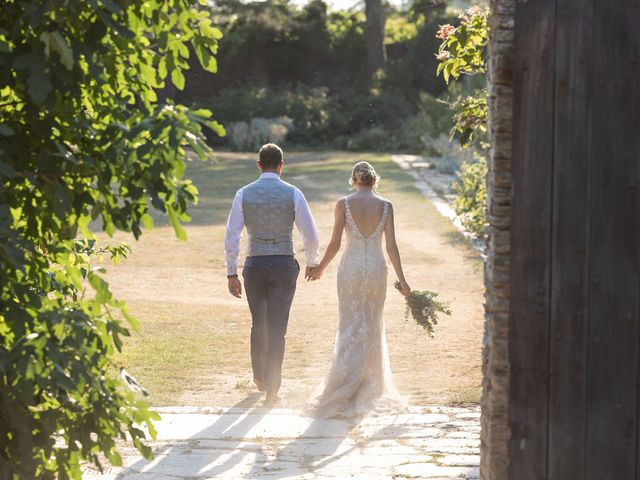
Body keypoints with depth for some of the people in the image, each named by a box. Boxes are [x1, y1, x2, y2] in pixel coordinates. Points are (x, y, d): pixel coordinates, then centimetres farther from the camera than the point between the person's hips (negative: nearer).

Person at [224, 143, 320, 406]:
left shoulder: (244, 194, -2)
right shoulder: (293, 194, -5)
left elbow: (231, 237, -4)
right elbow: (311, 235, -3)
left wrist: (232, 274, 3)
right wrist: (311, 263, 15)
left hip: (254, 266, 2)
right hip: (284, 266, -2)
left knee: (258, 324, 21)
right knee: (276, 328, -1)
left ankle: (260, 378, 37)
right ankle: (272, 389, -7)